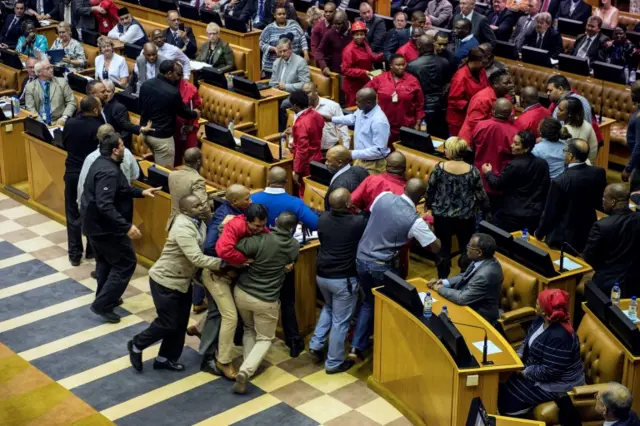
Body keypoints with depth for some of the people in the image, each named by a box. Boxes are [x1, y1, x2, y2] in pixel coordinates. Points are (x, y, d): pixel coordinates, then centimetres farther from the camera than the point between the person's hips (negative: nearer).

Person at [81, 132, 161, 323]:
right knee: (126, 263, 0)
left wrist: (141, 192, 12)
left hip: (94, 223, 11)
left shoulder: (103, 163, 5)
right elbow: (105, 206, -35)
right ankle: (102, 304, 1)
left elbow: (120, 189, 18)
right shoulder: (108, 172, -28)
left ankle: (104, 298, 39)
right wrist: (127, 226, -35)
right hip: (104, 227, -10)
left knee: (105, 261, 24)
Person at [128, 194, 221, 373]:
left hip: (183, 281, 9)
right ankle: (136, 345, 24)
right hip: (165, 281, -9)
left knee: (180, 323, 13)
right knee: (168, 324, 0)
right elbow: (197, 259, -36)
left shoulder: (198, 221, 0)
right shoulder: (183, 227, -28)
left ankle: (165, 358, 29)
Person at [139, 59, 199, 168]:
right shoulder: (173, 92, -23)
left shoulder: (146, 84, -3)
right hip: (162, 137, -7)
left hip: (145, 132, 8)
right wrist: (195, 113, 17)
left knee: (155, 166, 24)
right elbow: (183, 112, -5)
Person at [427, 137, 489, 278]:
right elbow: (480, 194, -1)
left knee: (444, 248, 13)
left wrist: (428, 205, 19)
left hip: (442, 216, 0)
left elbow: (430, 190, 0)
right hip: (465, 217, 0)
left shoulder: (439, 168, -11)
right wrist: (486, 208, 18)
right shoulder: (472, 171, -9)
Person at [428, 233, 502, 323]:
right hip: (471, 304, 8)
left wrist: (440, 288, -17)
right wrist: (444, 282, -5)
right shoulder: (481, 260, -6)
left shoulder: (485, 275, -34)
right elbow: (465, 276, 10)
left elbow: (463, 298, -31)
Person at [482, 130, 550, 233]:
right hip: (535, 214, 6)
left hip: (514, 215, -6)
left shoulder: (514, 165, -18)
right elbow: (546, 188, 9)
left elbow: (498, 185, -7)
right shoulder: (542, 163, 1)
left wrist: (488, 173, 11)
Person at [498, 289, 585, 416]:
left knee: (507, 397, -8)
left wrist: (524, 371, -19)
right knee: (502, 387, 6)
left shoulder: (559, 337, -34)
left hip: (557, 384, -9)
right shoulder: (542, 320, -5)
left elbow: (548, 372, -31)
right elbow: (528, 340, 10)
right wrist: (518, 356, -7)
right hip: (538, 370, 9)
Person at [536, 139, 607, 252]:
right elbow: (600, 203, 6)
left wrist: (539, 233, 1)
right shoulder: (599, 173, -9)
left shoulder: (560, 181, -25)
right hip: (589, 234, 5)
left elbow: (549, 213, -14)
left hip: (564, 238, -5)